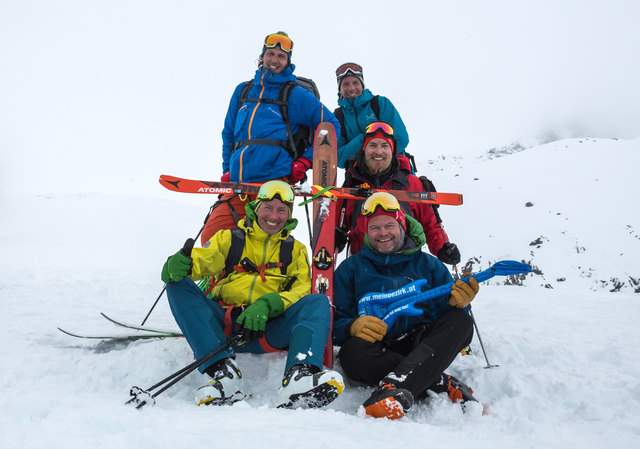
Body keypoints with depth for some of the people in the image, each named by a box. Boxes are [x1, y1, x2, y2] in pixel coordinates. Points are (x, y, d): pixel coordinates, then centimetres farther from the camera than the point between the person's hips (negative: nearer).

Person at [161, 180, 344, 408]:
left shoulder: (295, 250, 19)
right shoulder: (229, 239, 17)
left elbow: (301, 291, 3)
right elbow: (203, 259, 0)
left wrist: (266, 305, -17)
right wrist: (179, 265, -26)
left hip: (267, 331, 0)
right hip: (224, 328, 1)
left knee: (318, 301, -22)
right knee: (178, 285, -19)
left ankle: (299, 375, -48)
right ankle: (223, 370, -33)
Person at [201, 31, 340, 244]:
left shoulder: (296, 95, 8)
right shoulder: (243, 91, 21)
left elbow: (331, 126, 9)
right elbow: (229, 133, 28)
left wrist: (306, 159, 1)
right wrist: (227, 170, 21)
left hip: (275, 181, -4)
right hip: (238, 184, 5)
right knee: (211, 237, -4)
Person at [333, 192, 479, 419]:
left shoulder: (429, 264, 16)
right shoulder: (351, 268, 14)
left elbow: (445, 315, 11)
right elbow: (336, 321, 7)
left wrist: (457, 302, -13)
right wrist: (353, 326, -17)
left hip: (423, 346, 2)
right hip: (378, 348, -1)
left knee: (461, 321, -25)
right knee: (351, 353, -33)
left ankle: (398, 386, -45)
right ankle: (445, 385, -29)